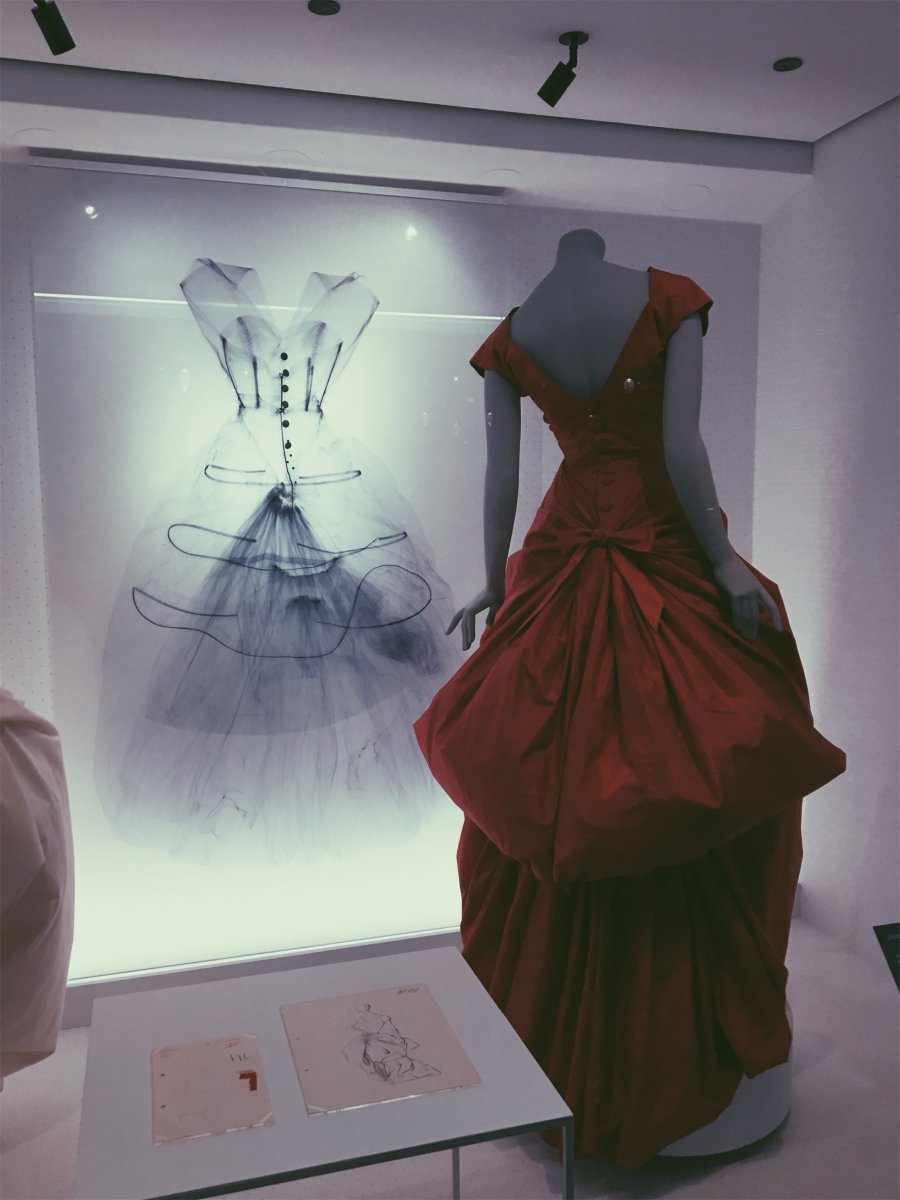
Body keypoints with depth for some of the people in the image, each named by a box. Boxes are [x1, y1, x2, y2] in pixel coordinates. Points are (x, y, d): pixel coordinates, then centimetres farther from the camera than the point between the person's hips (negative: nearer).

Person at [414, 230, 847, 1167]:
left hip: (565, 559, 3)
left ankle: (550, 1032, 28)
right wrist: (726, 561, -7)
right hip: (667, 556, -2)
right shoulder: (670, 301, -4)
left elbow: (500, 472, 1)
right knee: (689, 779, 9)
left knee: (551, 786, 12)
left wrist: (494, 584, 9)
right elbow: (681, 446, -12)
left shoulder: (509, 339, 4)